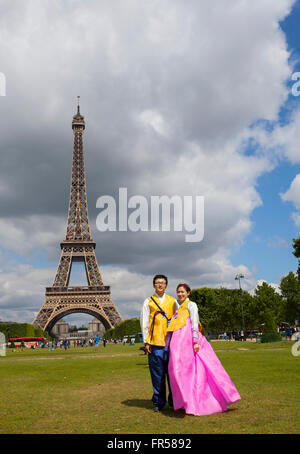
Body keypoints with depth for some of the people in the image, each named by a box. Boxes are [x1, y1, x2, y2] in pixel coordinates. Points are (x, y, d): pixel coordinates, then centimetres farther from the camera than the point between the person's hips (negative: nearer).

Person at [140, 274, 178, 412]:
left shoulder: (172, 301, 15)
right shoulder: (148, 302, 9)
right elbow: (144, 322, 7)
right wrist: (146, 341, 0)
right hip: (155, 344, -1)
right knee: (157, 374, 0)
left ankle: (174, 401, 15)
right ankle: (158, 402, 12)